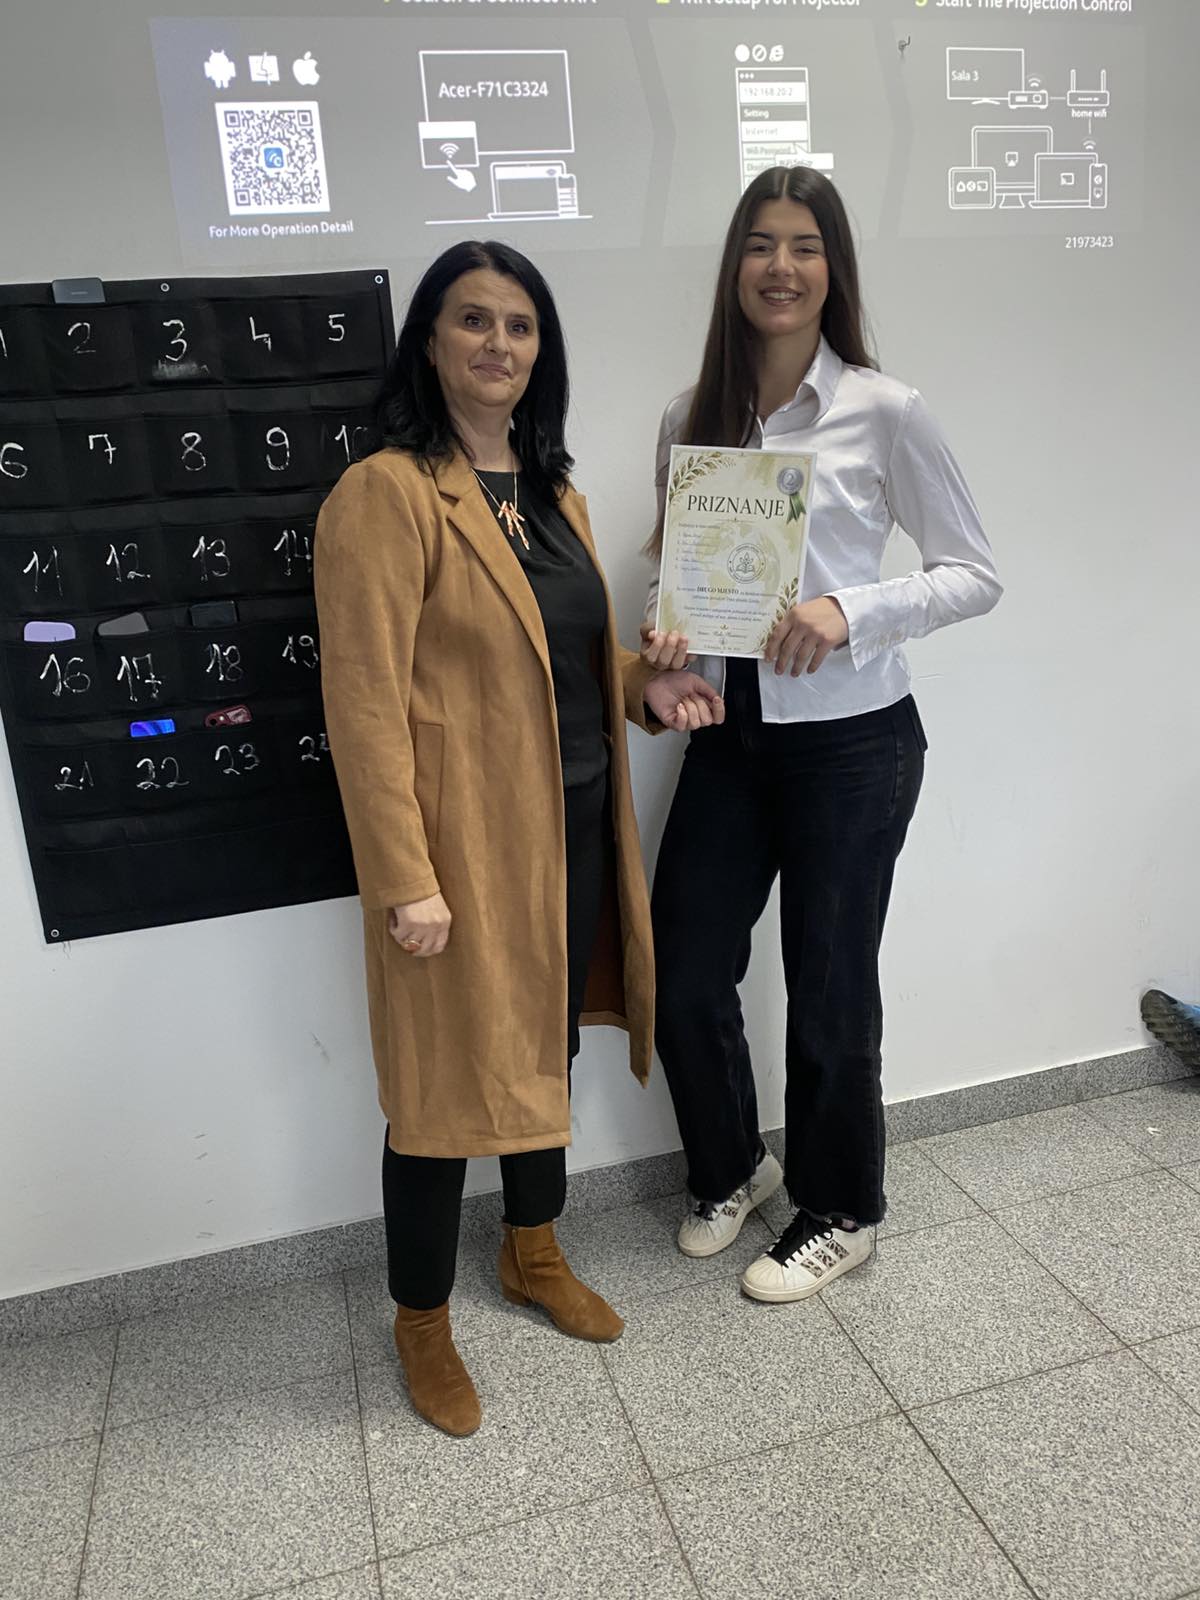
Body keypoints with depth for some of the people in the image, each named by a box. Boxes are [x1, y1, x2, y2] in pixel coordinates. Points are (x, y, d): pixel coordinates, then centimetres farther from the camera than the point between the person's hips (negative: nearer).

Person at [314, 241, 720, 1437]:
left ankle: (534, 1256, 45)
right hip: (464, 844, -8)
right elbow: (365, 700, -17)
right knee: (443, 1078, 6)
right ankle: (421, 1324, 30)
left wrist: (645, 686, 1)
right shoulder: (385, 493, -13)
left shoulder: (554, 494, 12)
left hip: (575, 827, 8)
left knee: (548, 1044, 21)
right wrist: (404, 877, -21)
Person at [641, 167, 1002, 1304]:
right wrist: (664, 636, -8)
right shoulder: (691, 417, 6)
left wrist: (849, 611, -20)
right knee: (682, 981, 8)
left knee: (828, 992, 8)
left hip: (850, 739, -4)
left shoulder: (884, 412, -7)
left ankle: (838, 1212, 34)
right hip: (729, 732, 4)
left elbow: (974, 574, -5)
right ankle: (730, 1167, 38)